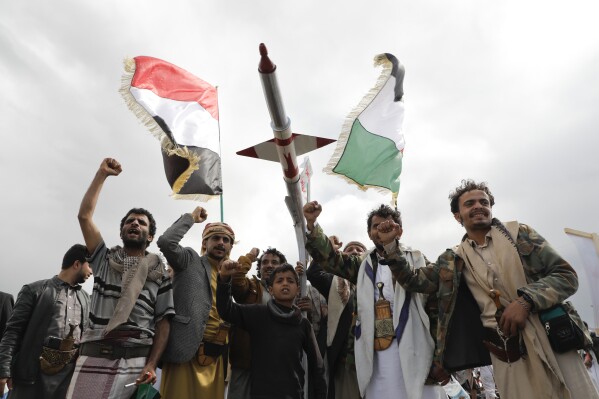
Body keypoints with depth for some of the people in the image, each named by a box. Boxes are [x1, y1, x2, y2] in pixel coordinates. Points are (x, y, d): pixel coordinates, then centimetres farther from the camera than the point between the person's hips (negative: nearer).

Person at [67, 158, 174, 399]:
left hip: (134, 360, -1)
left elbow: (163, 322, 4)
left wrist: (151, 365, -8)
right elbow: (84, 215, 7)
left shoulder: (159, 274, 9)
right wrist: (102, 174, 7)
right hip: (93, 355, 1)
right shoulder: (104, 259, 14)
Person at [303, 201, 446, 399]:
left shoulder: (417, 260, 7)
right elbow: (330, 258, 2)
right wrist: (311, 224, -13)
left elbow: (437, 305, 4)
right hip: (376, 354, 2)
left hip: (414, 352, -2)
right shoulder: (363, 265, 14)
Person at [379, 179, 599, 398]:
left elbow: (567, 275, 0)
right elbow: (413, 280, 11)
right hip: (507, 356, 1)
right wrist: (390, 245, -2)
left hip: (551, 342, 0)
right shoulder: (452, 260, 9)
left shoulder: (520, 233, 4)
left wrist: (525, 300, -16)